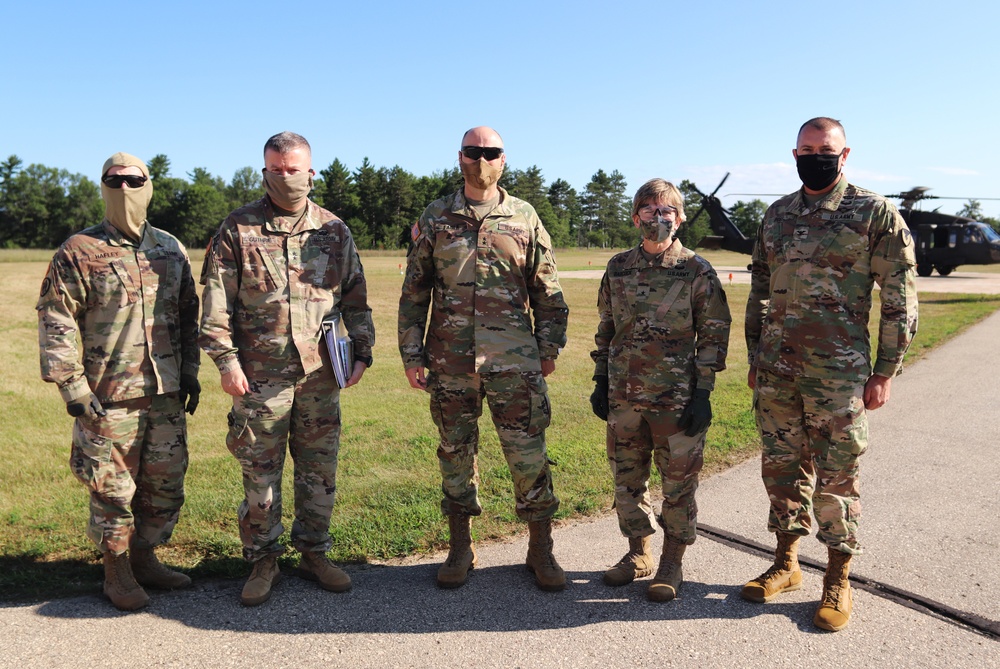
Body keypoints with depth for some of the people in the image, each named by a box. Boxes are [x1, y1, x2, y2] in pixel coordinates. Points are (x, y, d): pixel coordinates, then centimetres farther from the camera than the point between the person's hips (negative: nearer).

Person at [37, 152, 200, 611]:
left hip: (167, 394, 4)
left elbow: (187, 316, 15)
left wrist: (190, 374, 11)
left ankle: (145, 559, 30)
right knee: (112, 491, 5)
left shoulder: (170, 250, 10)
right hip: (109, 397, -4)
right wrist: (72, 387, -11)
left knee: (165, 486, 12)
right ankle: (117, 573, 23)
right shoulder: (78, 253, -4)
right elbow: (55, 323, -6)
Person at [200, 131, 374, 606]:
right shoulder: (237, 229, 2)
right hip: (260, 376, -2)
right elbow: (216, 302, -1)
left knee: (319, 470, 10)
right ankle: (263, 562, 22)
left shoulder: (334, 231, 9)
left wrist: (362, 352, 5)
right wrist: (226, 360, -9)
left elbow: (355, 299, 13)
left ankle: (314, 553, 27)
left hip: (321, 375, 2)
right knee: (259, 473, 5)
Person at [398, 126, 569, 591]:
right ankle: (460, 549, 25)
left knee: (528, 455, 1)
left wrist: (549, 349, 4)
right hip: (450, 363, 1)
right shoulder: (435, 219, 7)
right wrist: (412, 355, 3)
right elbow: (414, 292, 8)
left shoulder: (524, 218, 6)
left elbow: (546, 291, 9)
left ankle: (541, 549, 18)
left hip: (514, 361, -1)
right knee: (455, 454, 10)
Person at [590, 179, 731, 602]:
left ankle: (671, 564, 22)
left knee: (678, 481, 6)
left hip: (676, 397, -4)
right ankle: (638, 554, 31)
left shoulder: (697, 272, -4)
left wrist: (703, 393, -8)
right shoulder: (618, 268, 8)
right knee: (627, 477, 13)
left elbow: (714, 335, -3)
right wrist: (600, 381, 9)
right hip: (623, 395, 4)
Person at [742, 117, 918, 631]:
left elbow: (899, 298, -3)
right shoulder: (776, 215, 12)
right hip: (776, 370, 5)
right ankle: (786, 564, 28)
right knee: (781, 468, 12)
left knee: (836, 475, 3)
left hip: (838, 371, -4)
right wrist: (755, 357, 15)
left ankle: (838, 580, 18)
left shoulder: (875, 213, -3)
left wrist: (885, 371, -6)